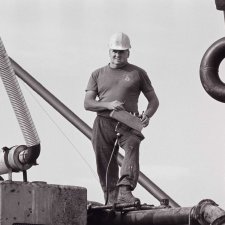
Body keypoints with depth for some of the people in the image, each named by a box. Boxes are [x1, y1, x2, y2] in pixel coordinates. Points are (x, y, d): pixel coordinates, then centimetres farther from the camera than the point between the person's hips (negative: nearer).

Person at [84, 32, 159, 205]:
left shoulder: (138, 73, 16)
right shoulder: (98, 74, 19)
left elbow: (154, 100, 18)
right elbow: (87, 103, 10)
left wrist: (147, 116, -5)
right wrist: (108, 105, -10)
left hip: (128, 124, -2)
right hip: (103, 124, 2)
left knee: (132, 146, -31)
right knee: (106, 165, -2)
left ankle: (125, 189, -46)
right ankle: (112, 201, 8)